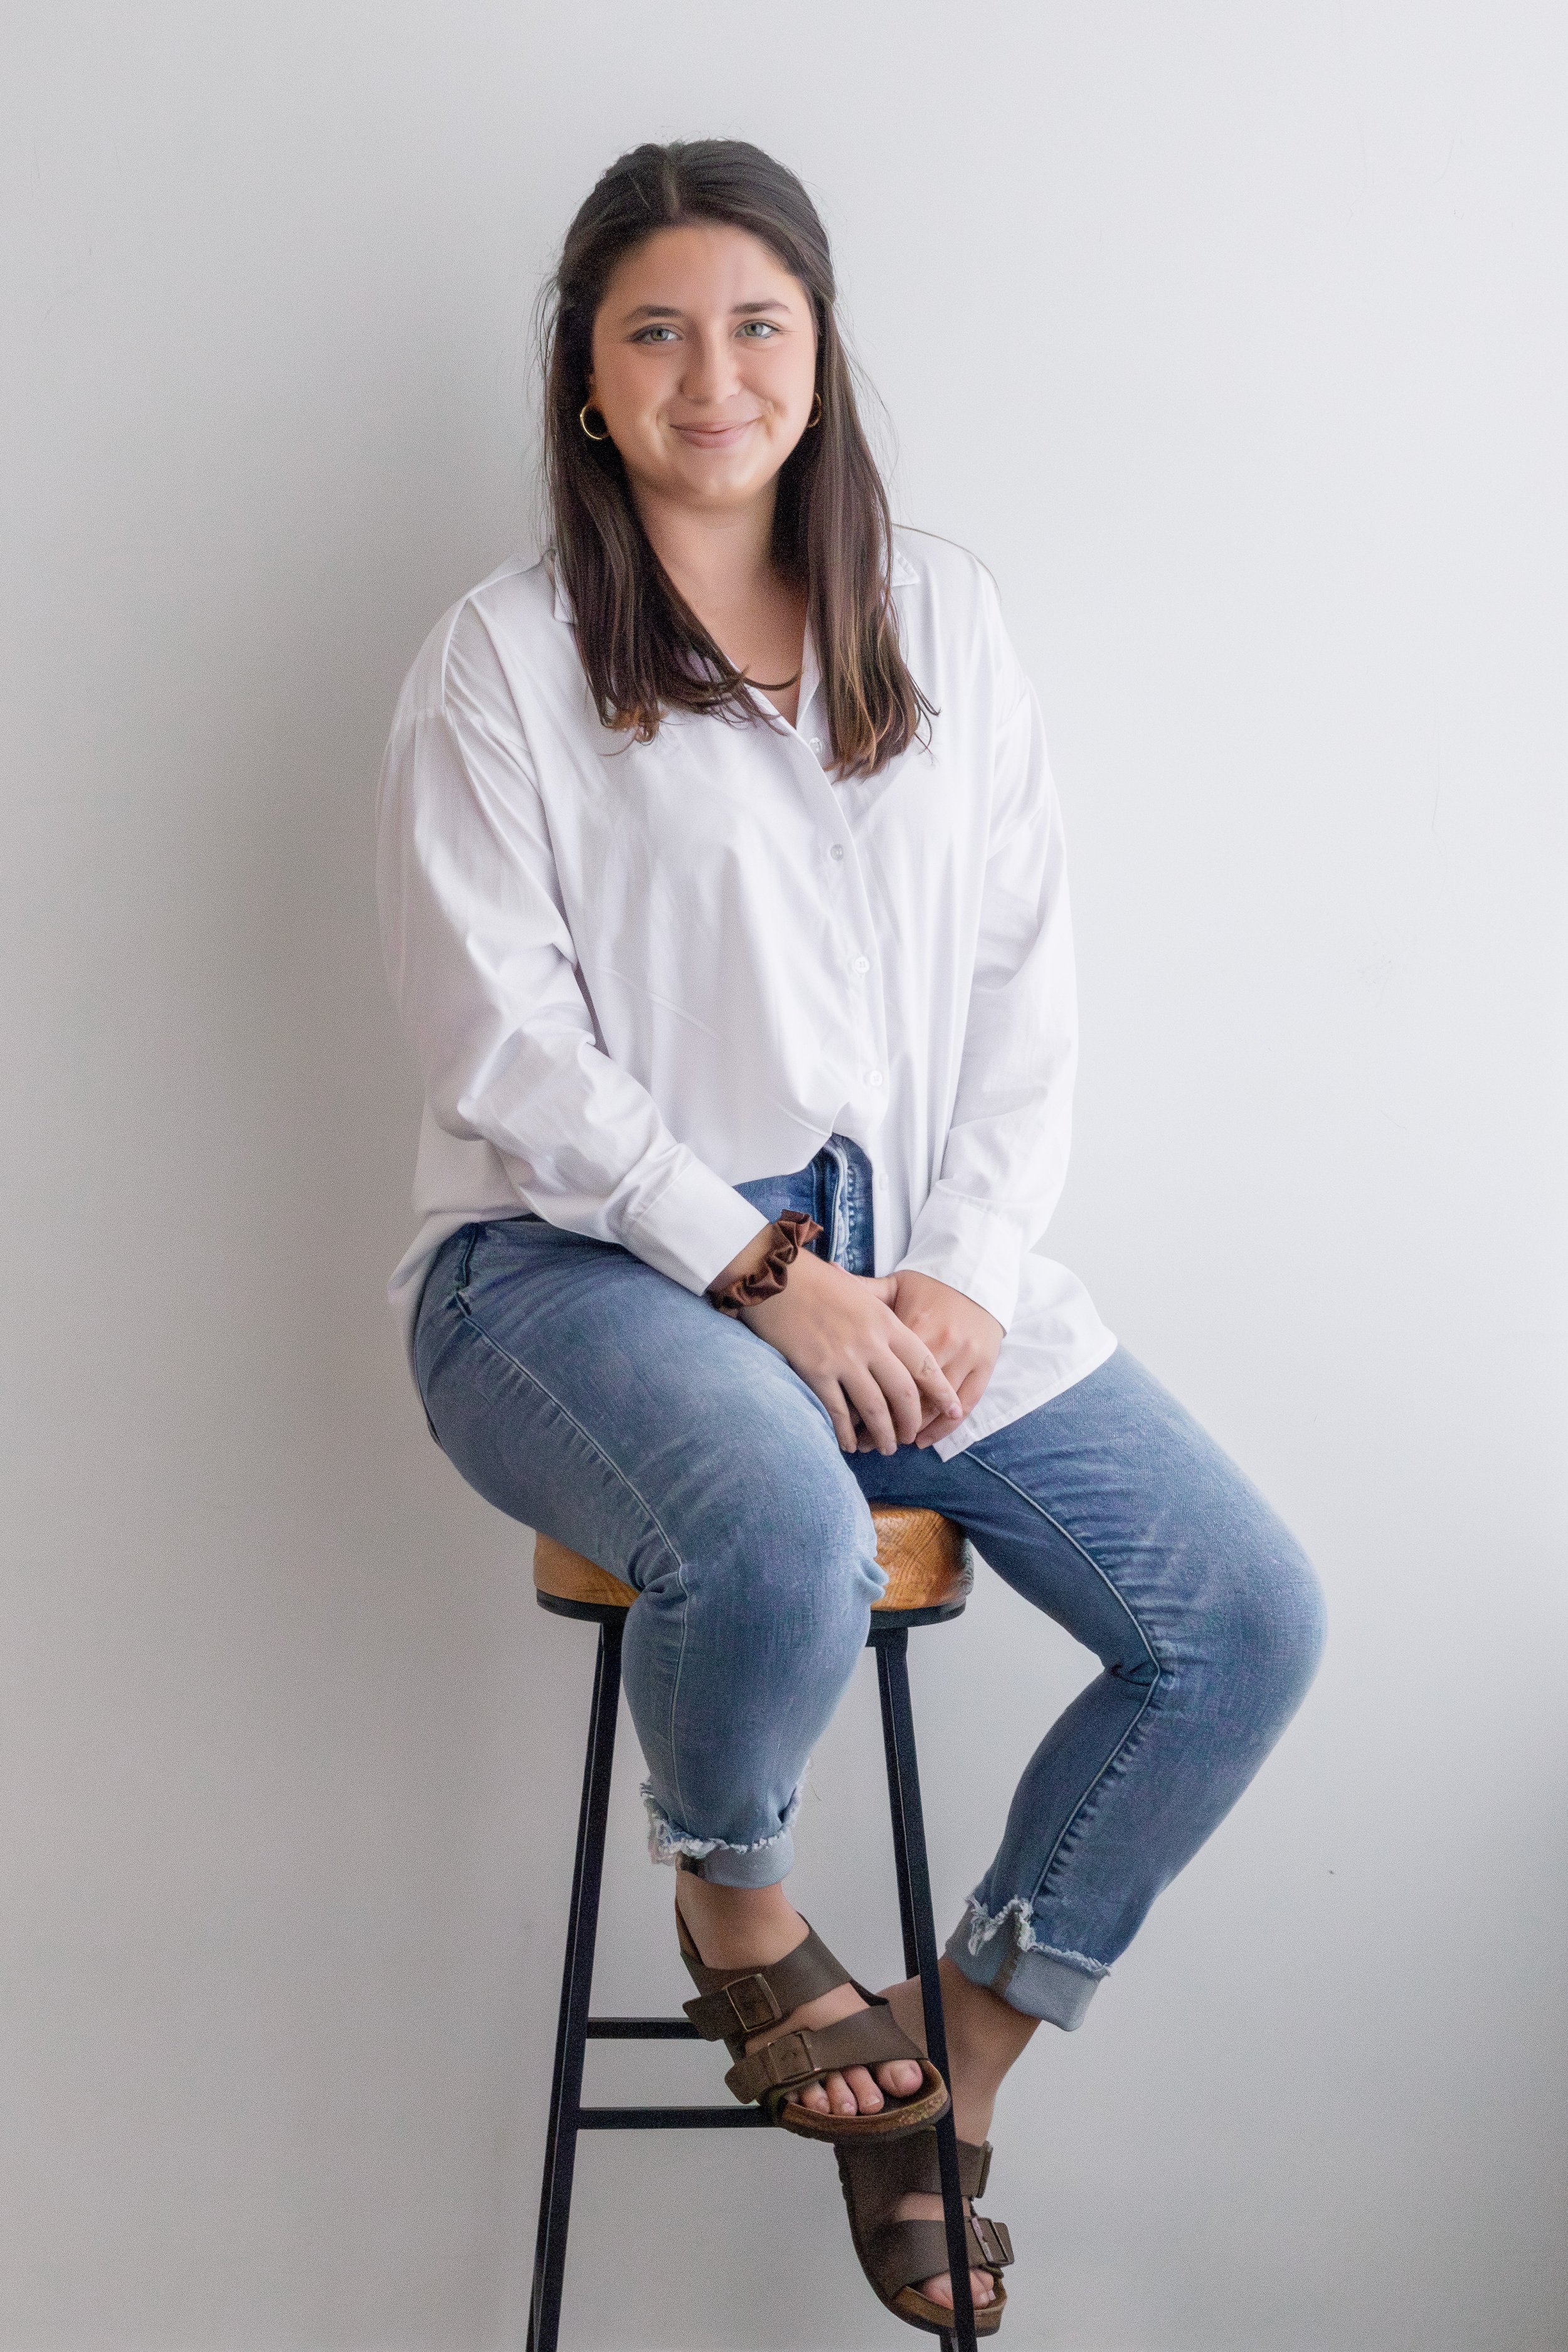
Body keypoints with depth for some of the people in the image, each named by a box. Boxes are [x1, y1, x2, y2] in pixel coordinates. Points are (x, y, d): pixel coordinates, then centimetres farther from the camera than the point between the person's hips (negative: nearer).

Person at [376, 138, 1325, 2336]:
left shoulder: (940, 618, 12)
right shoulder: (506, 655, -1)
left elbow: (1021, 979, 9)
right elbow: (505, 1048, -8)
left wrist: (965, 1266, -6)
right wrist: (759, 1273, -16)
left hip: (914, 1262, 5)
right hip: (583, 1257, -5)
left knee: (1251, 1619, -10)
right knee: (786, 1536, -37)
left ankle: (948, 2063, 10)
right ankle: (735, 1901, 0)